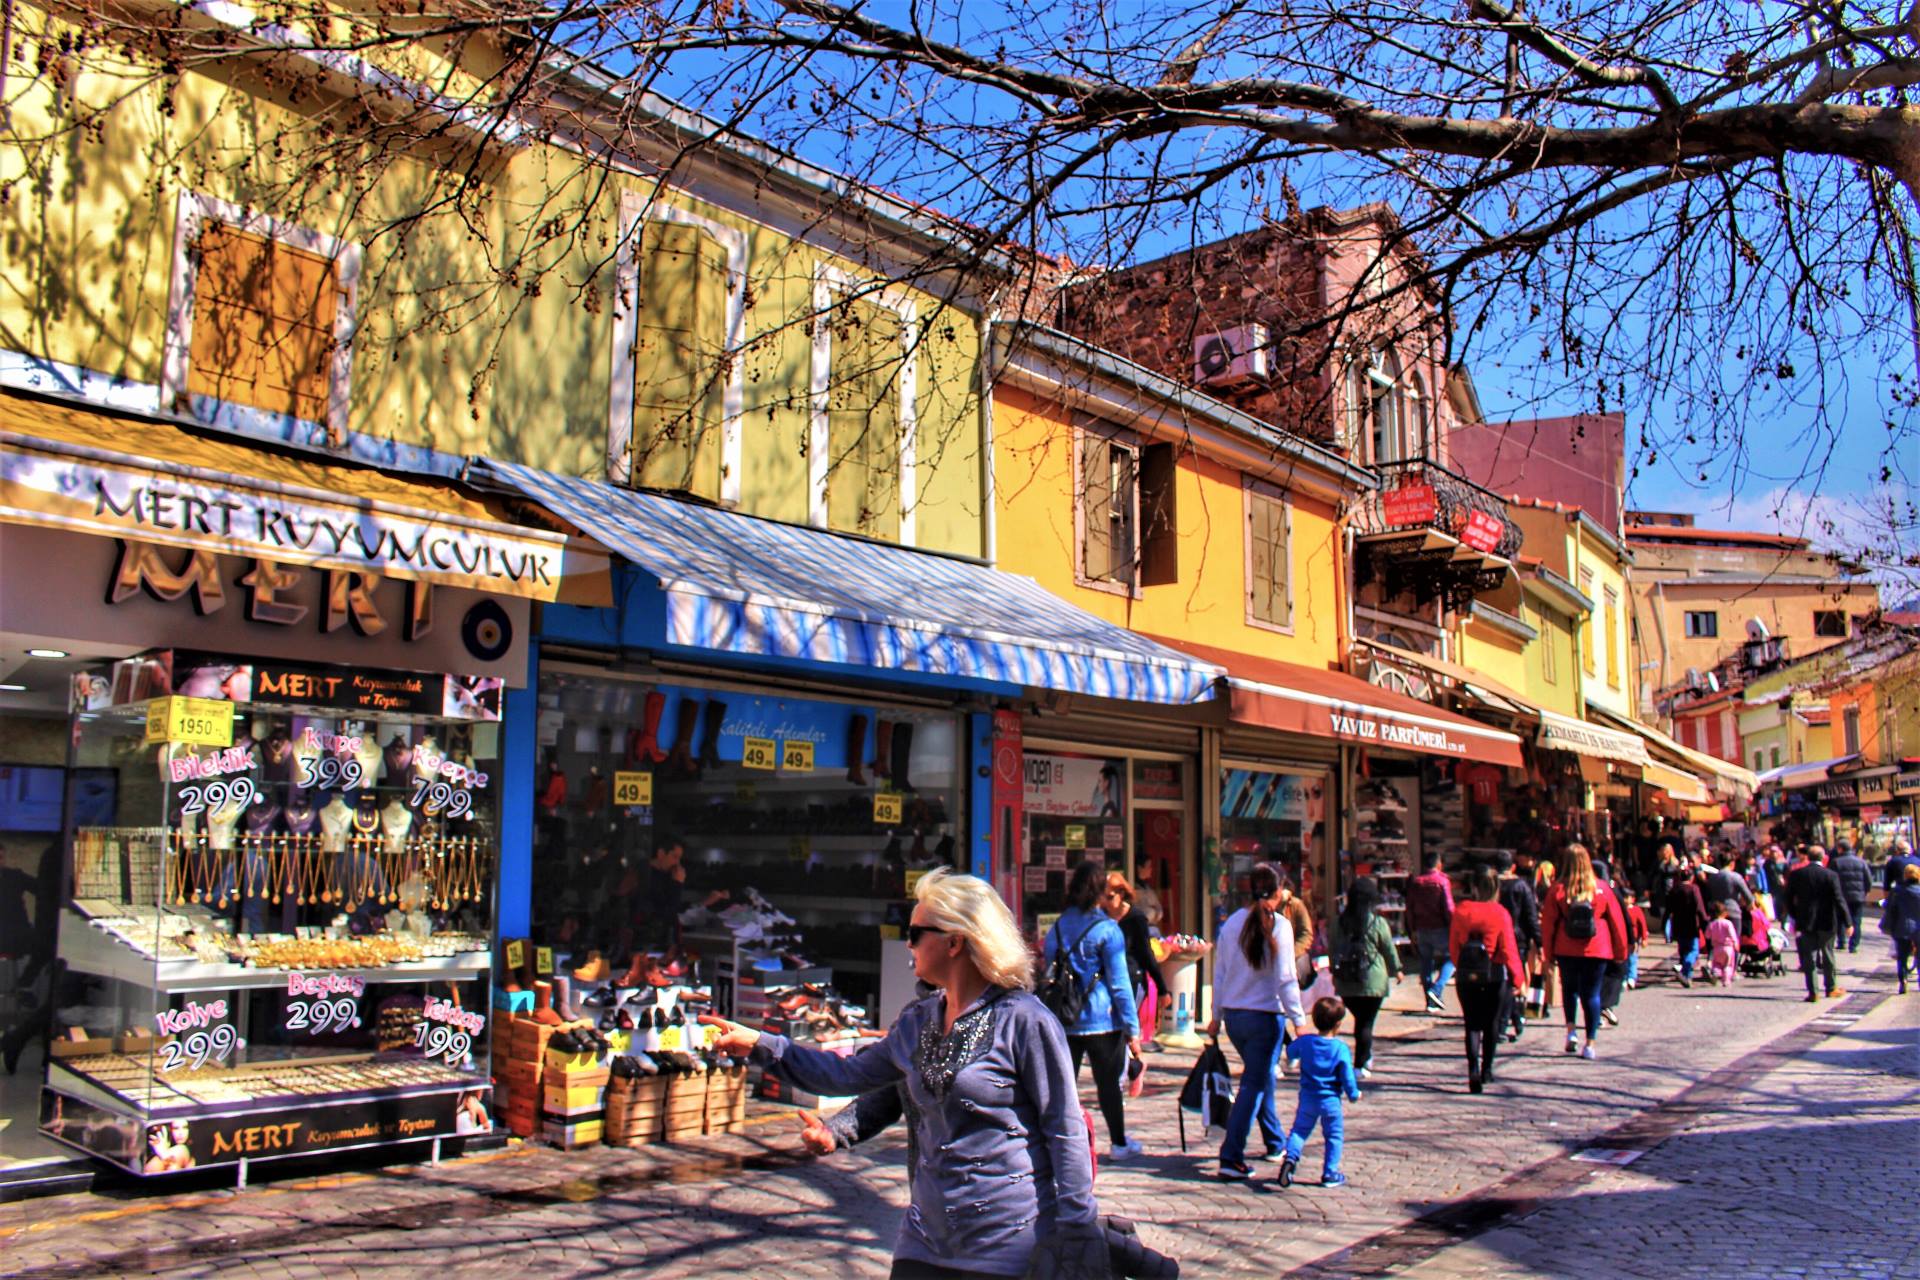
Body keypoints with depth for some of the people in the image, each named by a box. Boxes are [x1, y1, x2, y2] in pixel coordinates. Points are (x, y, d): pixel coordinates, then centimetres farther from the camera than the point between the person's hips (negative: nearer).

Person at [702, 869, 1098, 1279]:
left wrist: (1075, 1241, -13)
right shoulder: (917, 1021, 7)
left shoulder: (1024, 1020, -14)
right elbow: (852, 1075, 17)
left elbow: (1065, 1133, -12)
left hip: (1010, 1245, -6)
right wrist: (760, 1044, 13)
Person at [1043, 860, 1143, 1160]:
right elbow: (1119, 983, -10)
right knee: (1109, 1084, 9)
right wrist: (1132, 1029, -5)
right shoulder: (1107, 929, -10)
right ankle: (1119, 1144, 23)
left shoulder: (1057, 927, 5)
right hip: (1103, 1022, -3)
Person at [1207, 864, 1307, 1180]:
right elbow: (1286, 978, -13)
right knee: (1254, 1084, -2)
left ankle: (1276, 1142, 37)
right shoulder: (1278, 925, -11)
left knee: (1263, 1076, 23)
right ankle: (1231, 1158, -8)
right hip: (1265, 1015, -6)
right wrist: (1299, 1020, -7)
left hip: (1234, 1016, 6)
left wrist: (1217, 1015, 17)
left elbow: (1219, 972, 9)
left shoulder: (1233, 922, 4)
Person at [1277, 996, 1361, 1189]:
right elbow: (1347, 1075, -9)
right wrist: (1353, 1094, 7)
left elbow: (1290, 1053, 14)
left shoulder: (1304, 1042, -5)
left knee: (1299, 1130, 13)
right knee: (1334, 1135, 12)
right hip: (1331, 1101, -2)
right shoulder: (1341, 1048, -13)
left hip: (1307, 1099, 2)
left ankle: (1291, 1157, -12)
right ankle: (1330, 1173, 10)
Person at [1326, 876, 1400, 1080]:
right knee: (1366, 1022, 2)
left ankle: (1366, 1057, 25)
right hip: (1373, 982, -3)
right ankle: (1361, 1065, 2)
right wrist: (1396, 970, 18)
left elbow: (1331, 948, 6)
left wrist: (1335, 970, 20)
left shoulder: (1337, 922, 0)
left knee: (1360, 1019, 17)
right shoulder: (1378, 923, -9)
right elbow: (1390, 949, 2)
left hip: (1345, 982, 3)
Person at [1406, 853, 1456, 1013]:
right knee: (1451, 958, 9)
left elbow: (1409, 908, 10)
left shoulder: (1414, 882, 8)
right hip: (1439, 928, -5)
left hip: (1421, 929, 5)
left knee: (1426, 962, 10)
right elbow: (1448, 908, -13)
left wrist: (1413, 930, 16)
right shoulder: (1442, 881, -8)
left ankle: (1431, 1002, 9)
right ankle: (1436, 990, -10)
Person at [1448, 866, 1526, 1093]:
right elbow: (1509, 948, -9)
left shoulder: (1460, 911, -4)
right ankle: (1486, 1070, 23)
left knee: (1472, 1024, 6)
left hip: (1466, 975, 1)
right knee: (1491, 1023, 15)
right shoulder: (1501, 914, -11)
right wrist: (1518, 977, -1)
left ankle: (1473, 1069, -11)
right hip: (1494, 975, -1)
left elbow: (1453, 946, 2)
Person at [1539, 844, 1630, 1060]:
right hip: (1597, 950, 0)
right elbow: (1616, 920, 2)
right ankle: (1590, 1044, 2)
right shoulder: (1601, 889, -4)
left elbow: (1548, 923, -2)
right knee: (1592, 994, 5)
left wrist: (1549, 952, 8)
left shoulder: (1558, 890, -5)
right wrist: (1620, 950, 12)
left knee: (1569, 988, 20)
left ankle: (1571, 1029, 2)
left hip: (1566, 950, 0)